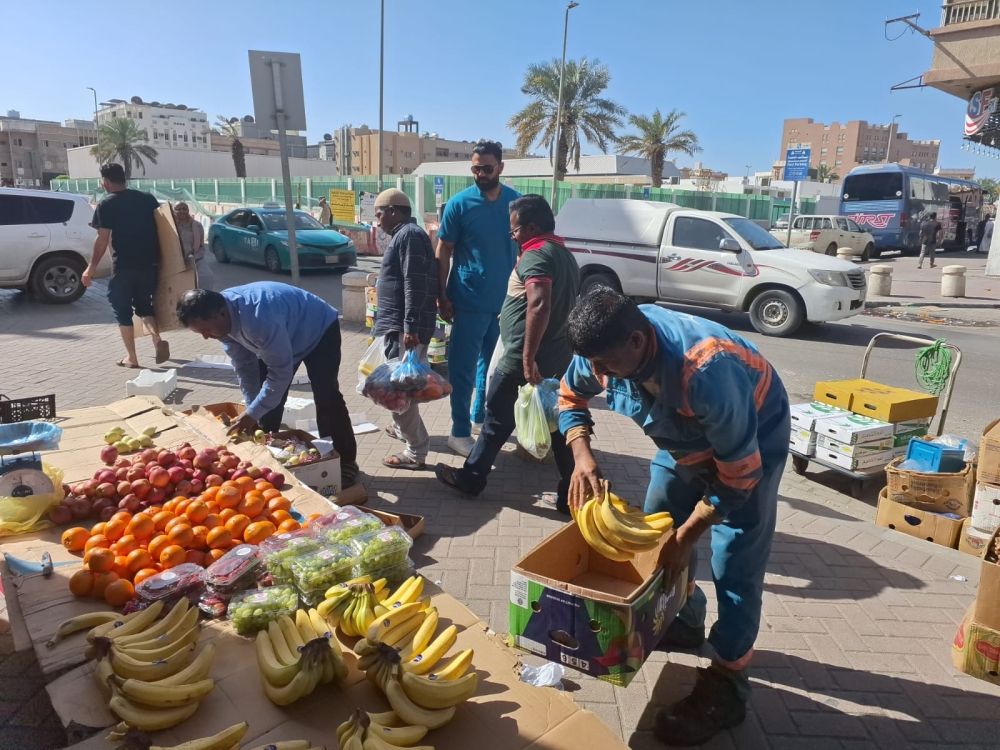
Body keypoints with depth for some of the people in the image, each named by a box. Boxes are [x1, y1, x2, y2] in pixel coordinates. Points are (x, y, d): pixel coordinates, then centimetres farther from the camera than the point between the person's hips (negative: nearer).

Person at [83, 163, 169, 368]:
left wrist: (91, 268, -5)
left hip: (123, 266, -4)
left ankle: (131, 358, 11)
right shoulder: (148, 198, 6)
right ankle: (158, 340, -6)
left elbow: (103, 240, -11)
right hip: (149, 263, 4)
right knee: (144, 305, 19)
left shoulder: (106, 205, -6)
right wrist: (159, 259, 18)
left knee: (122, 310, 9)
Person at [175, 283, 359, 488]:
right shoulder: (224, 320, -17)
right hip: (283, 337, 8)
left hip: (320, 331, -8)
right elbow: (245, 367, -5)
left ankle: (346, 462, -6)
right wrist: (253, 410, -7)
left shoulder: (259, 318, -43)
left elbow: (281, 371, -37)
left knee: (326, 398, -15)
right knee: (268, 399, 5)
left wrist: (252, 414, -30)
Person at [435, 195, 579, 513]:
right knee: (560, 423, 10)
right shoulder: (565, 254, 15)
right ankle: (572, 494, 14)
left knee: (497, 420, 6)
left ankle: (470, 478, 22)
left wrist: (528, 358, -28)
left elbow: (539, 307, -29)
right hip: (558, 357, 9)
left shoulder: (535, 255, -15)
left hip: (524, 358, -9)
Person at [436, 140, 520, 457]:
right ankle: (460, 432, 13)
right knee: (463, 368, 2)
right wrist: (442, 296, -8)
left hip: (505, 301, 4)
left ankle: (482, 415, 35)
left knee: (495, 365, 17)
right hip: (470, 302, -3)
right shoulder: (459, 203, -7)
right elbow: (443, 253, -3)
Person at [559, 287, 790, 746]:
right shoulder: (607, 347, -25)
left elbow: (738, 473, -31)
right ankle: (684, 623, 38)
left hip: (752, 442, -7)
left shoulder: (707, 374, -44)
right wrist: (582, 455, -20)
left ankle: (726, 686, 9)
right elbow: (570, 395, -3)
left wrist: (687, 537, -24)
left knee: (734, 566, -8)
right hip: (684, 438, 7)